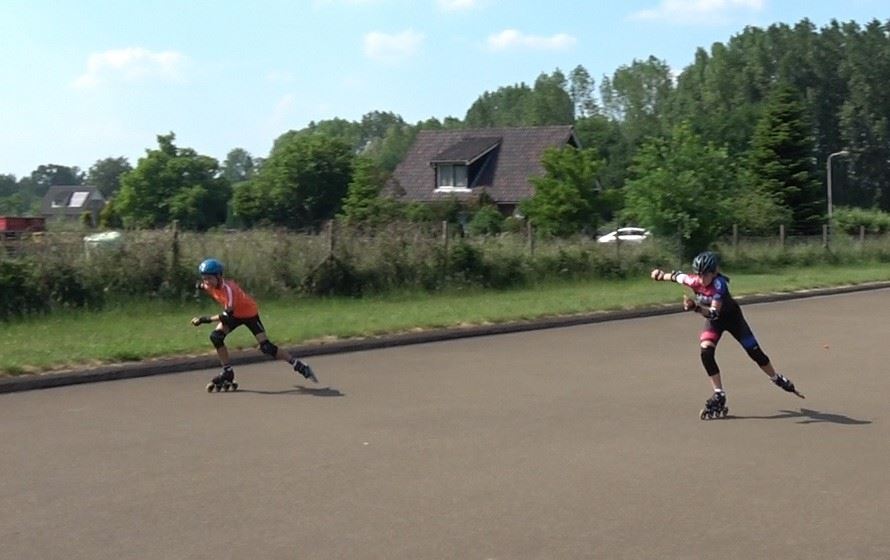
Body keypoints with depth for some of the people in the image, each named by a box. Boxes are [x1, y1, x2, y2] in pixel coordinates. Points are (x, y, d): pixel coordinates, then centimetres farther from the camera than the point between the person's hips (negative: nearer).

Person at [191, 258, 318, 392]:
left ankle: (299, 366, -4)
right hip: (234, 313, 7)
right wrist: (201, 286, -5)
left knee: (266, 347, -14)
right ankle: (228, 373, -2)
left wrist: (206, 319, -43)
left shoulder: (228, 288, -36)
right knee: (216, 337, -13)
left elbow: (228, 315, -41)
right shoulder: (211, 285, -14)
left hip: (249, 313, -7)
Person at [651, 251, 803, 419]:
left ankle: (778, 380, 32)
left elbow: (714, 312, -47)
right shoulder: (694, 280, -24)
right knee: (706, 353, -19)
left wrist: (695, 307, -62)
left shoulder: (718, 284, -38)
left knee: (754, 352, 4)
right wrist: (662, 275, -17)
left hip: (731, 316, -4)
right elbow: (676, 276, -2)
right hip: (713, 320, 4)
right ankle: (719, 395, -9)